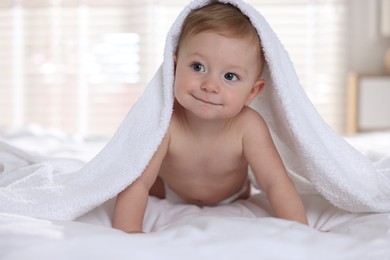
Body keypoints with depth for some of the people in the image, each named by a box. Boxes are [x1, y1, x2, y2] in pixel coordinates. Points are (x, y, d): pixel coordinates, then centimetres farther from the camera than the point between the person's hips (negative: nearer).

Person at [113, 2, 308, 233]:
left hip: (230, 199, 0)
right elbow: (137, 181, -43)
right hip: (169, 193, 0)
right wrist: (127, 233, -55)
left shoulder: (248, 127, -40)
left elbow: (276, 184, -41)